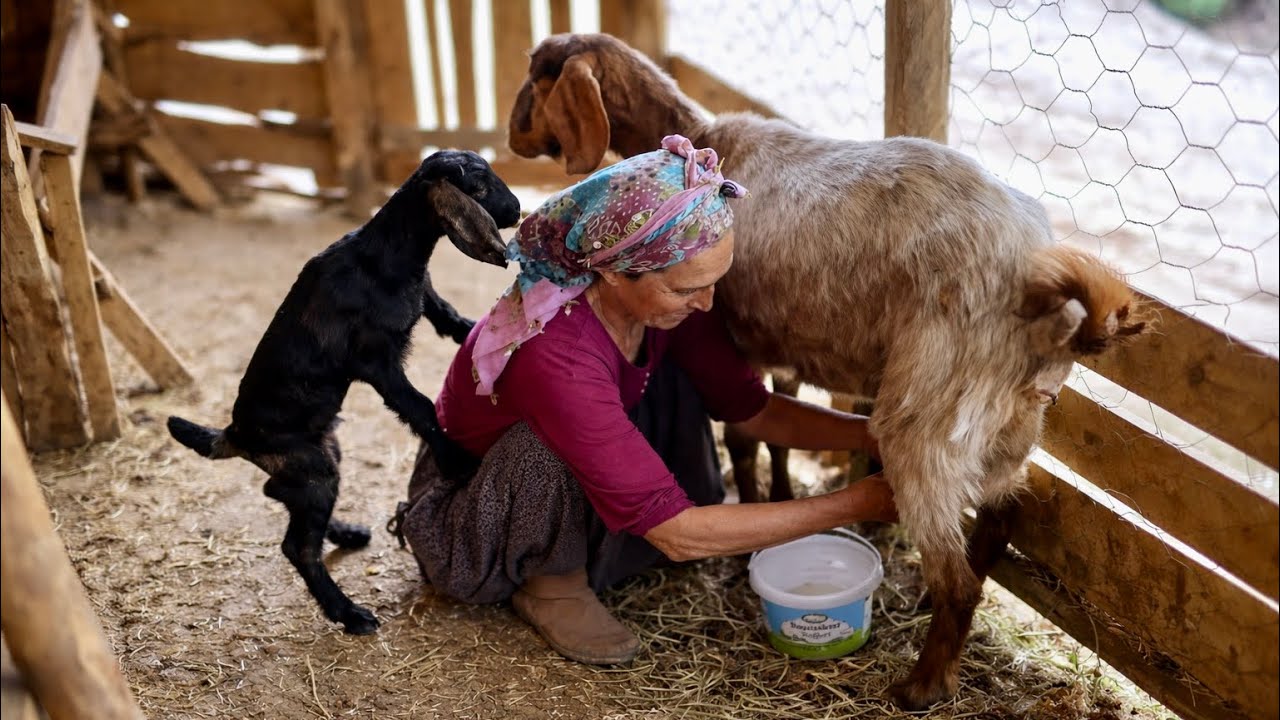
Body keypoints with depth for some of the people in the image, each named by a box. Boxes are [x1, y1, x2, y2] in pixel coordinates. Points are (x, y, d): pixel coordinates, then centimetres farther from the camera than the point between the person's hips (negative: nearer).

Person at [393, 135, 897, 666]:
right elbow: (678, 534, -36)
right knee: (555, 444, -36)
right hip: (467, 539, -6)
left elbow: (752, 409, -5)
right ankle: (551, 582, -6)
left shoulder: (659, 300, -18)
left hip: (565, 504, 6)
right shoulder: (555, 357, -40)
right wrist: (855, 505, -31)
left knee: (671, 376, -12)